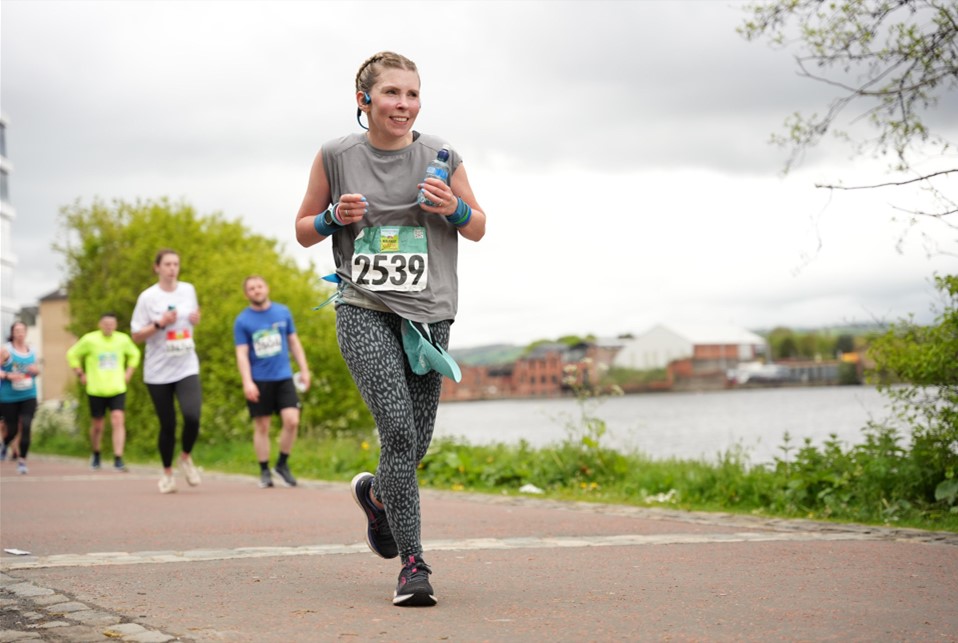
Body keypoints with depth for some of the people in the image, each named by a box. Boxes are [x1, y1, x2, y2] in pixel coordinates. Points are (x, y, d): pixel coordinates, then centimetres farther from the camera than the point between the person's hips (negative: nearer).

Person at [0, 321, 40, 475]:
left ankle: (22, 461, -4)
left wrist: (36, 370, 0)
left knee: (26, 427, -12)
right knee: (12, 430, 4)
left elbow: (37, 371, 22)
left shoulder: (31, 351, 10)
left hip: (29, 396, 3)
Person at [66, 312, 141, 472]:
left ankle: (118, 460, -15)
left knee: (118, 421, -15)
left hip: (117, 389, 1)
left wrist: (128, 374, 12)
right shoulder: (89, 340, -5)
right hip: (96, 391, -1)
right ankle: (96, 455, 34)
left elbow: (134, 354, 22)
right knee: (97, 426, 8)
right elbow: (72, 355, 7)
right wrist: (81, 375, 2)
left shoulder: (123, 339, 3)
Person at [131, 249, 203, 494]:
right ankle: (167, 473, 23)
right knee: (167, 425, 2)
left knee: (192, 417, -18)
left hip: (187, 368, 2)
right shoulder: (148, 297, -6)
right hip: (158, 372, -2)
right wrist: (159, 323, -19)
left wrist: (195, 319, -1)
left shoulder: (188, 290, 6)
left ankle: (186, 458, 10)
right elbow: (136, 335, -4)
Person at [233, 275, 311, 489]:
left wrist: (304, 369, 10)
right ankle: (264, 472, 15)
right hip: (259, 381, -2)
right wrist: (247, 382, -16)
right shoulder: (242, 321, -2)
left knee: (292, 421, -10)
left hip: (284, 377, 2)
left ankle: (282, 464, 9)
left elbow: (294, 342, 14)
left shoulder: (283, 312, 7)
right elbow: (242, 354, -5)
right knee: (262, 427, 3)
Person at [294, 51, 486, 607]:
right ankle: (413, 564, -13)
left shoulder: (440, 156, 5)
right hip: (364, 310, -2)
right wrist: (335, 217, -8)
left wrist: (453, 208, -7)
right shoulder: (337, 157, 3)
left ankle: (375, 492, 40)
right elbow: (304, 230, 14)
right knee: (398, 427, -19)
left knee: (416, 444, 4)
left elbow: (479, 228, 15)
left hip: (428, 313, 2)